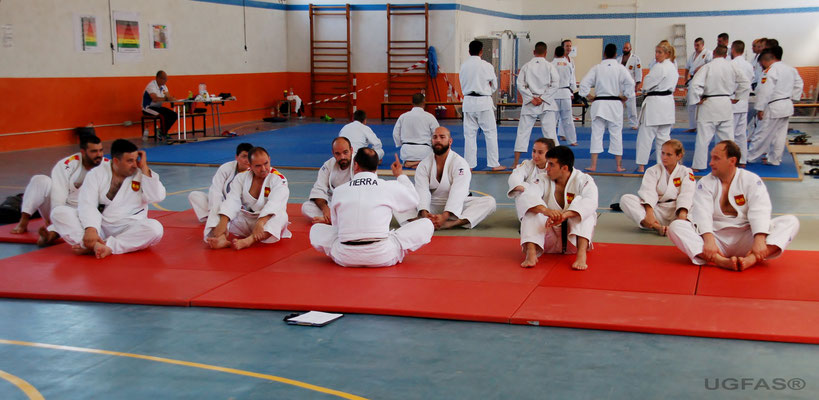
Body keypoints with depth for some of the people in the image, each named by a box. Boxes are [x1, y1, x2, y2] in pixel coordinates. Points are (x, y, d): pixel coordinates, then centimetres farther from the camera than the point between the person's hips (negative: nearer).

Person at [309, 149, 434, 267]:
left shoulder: (339, 191, 5)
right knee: (426, 225, 12)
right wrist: (400, 175, 37)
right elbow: (414, 200, 21)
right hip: (382, 258, -1)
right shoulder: (391, 187, 0)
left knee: (316, 230, 28)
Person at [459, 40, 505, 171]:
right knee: (490, 133, 5)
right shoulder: (486, 66, -9)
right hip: (483, 102, -4)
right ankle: (494, 164, 7)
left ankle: (469, 164, 11)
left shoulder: (463, 65, 1)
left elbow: (462, 84, 9)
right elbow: (494, 85, 2)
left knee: (469, 134, 9)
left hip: (468, 101, 4)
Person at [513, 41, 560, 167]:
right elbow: (556, 83, -9)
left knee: (523, 131, 7)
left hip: (529, 105, 1)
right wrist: (542, 98, -9)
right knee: (550, 131, 4)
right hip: (547, 104, -1)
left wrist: (531, 98, -6)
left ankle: (516, 162, 7)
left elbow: (520, 84, -5)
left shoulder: (526, 66, 1)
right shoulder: (549, 66, -2)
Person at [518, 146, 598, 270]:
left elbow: (590, 202, -30)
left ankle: (581, 254, -40)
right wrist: (545, 210, -44)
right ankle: (531, 253, -39)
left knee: (580, 201, -25)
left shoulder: (583, 180, -9)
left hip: (574, 237, -2)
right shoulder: (545, 181, -1)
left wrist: (564, 215, -48)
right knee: (531, 211, -21)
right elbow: (527, 196, -22)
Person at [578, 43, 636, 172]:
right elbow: (630, 83, -13)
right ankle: (619, 166, 10)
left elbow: (584, 83, -7)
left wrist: (589, 97, 3)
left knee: (596, 134, 5)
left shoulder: (597, 68, -2)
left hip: (599, 104, 0)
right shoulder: (621, 68, -4)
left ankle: (593, 165, 2)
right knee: (616, 134, 7)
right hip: (615, 104, 0)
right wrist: (625, 97, -1)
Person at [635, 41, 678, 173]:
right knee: (664, 135, 13)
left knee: (645, 135, -2)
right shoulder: (673, 68, 13)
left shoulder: (659, 67, -16)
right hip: (668, 102, 9)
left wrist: (645, 91, 7)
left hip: (655, 103, -9)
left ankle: (641, 166, -1)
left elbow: (647, 85, -15)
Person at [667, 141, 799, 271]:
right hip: (715, 237, 0)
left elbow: (759, 211, -13)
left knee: (791, 222, -20)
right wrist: (708, 239, -32)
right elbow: (702, 212, -13)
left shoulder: (751, 180, 1)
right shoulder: (705, 183, 3)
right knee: (675, 226, -23)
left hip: (745, 240, 0)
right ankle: (721, 261, -44)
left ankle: (750, 260, -46)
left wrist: (759, 240, -31)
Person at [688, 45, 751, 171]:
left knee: (703, 137, 3)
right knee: (728, 136, 13)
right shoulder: (732, 67, 0)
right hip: (726, 104, 4)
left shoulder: (707, 67, -12)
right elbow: (746, 82, 6)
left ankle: (698, 165, 7)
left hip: (709, 105, -4)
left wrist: (697, 100, -8)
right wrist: (737, 97, 13)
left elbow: (694, 84, -20)